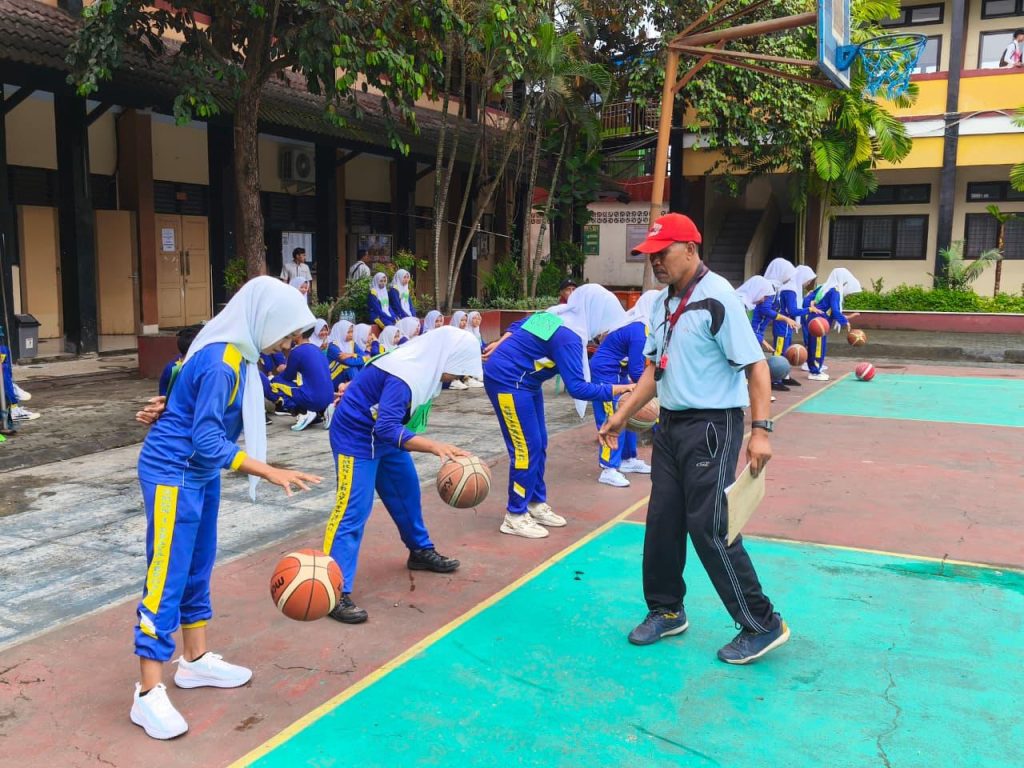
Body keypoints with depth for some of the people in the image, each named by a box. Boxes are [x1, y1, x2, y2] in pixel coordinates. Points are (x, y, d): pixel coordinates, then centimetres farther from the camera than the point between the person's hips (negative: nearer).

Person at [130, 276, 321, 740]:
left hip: (199, 474, 10)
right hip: (172, 473, -10)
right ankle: (149, 693, 0)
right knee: (167, 578, -7)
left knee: (197, 568, 17)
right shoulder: (221, 363, -25)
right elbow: (208, 441, -27)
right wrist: (271, 473, -28)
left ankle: (196, 660, 31)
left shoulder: (234, 353, 4)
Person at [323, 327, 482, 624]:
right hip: (356, 437, -10)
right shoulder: (404, 376, -32)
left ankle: (421, 551, 42)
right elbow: (387, 428, -41)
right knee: (353, 510, -15)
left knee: (407, 492, 21)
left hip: (385, 436, 10)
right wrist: (434, 446, -48)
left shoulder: (423, 366, -2)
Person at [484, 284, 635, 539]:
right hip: (508, 382, -10)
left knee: (538, 444, 13)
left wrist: (503, 347, 24)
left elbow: (517, 327, 16)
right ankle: (515, 517, 1)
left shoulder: (556, 315, 4)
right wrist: (617, 390, -26)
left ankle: (536, 504, 23)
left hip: (524, 382, 10)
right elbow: (577, 387, -27)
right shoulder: (568, 337, -24)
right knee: (526, 448, -8)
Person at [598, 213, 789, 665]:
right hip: (670, 424, 8)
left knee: (709, 528, -7)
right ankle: (666, 611, 28)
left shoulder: (717, 298, -15)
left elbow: (756, 366, -16)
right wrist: (621, 417, 14)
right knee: (661, 521, 11)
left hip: (712, 427, -8)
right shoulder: (662, 304, 11)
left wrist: (760, 430, -23)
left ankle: (762, 625, 8)